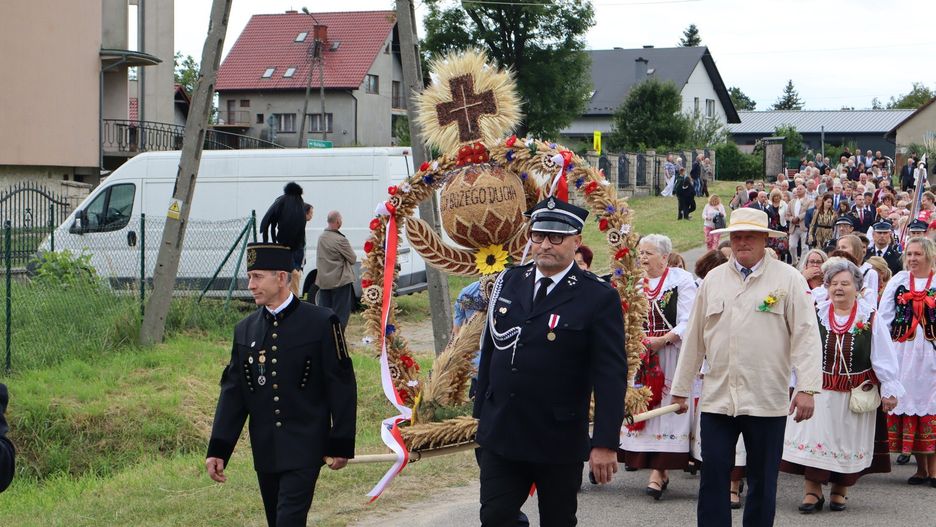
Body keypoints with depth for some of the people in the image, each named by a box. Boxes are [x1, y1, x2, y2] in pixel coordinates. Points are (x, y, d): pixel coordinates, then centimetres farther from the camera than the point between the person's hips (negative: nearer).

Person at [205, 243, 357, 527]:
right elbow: (232, 391, 8)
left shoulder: (322, 323, -7)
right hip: (265, 451, 5)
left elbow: (342, 387, -5)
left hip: (304, 449, -5)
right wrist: (218, 450, 2)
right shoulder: (245, 330, 6)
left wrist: (341, 445, -6)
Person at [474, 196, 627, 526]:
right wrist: (481, 410, 13)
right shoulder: (509, 282, 7)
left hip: (559, 440, -4)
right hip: (500, 434, 4)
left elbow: (611, 376, -12)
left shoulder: (599, 298, -9)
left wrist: (605, 443, -17)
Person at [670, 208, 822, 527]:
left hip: (767, 401, -2)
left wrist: (807, 388, -13)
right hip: (717, 398, 2)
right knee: (713, 476, 0)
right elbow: (694, 338, 13)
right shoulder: (713, 280, 9)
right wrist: (681, 389, 14)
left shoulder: (788, 279, 0)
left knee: (762, 482, 7)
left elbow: (806, 335, -5)